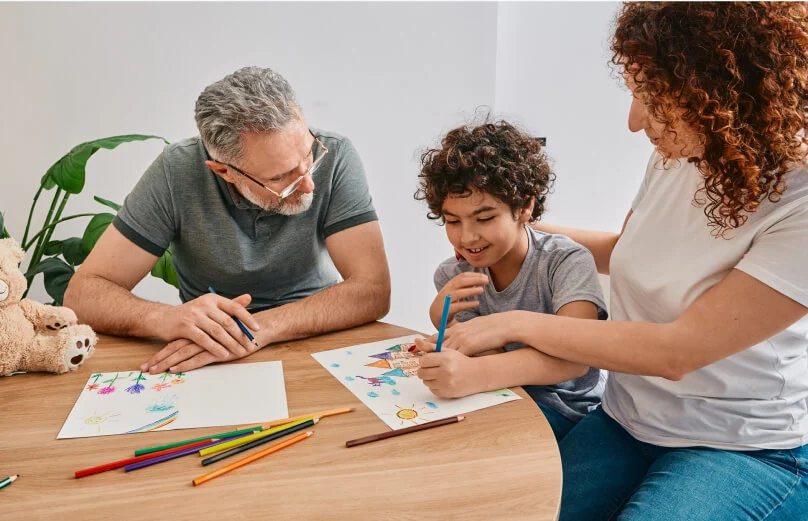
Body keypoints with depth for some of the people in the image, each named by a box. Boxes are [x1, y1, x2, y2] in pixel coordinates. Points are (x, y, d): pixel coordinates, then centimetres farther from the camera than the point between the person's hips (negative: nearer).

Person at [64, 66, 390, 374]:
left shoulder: (334, 158, -16)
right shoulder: (178, 171, -15)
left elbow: (373, 290, -21)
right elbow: (83, 293, -13)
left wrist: (263, 327, -33)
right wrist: (166, 318, -32)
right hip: (208, 362, 1)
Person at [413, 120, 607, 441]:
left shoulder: (567, 262, -18)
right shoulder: (453, 277, -3)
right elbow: (482, 357, -8)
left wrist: (477, 373, -50)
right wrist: (442, 319, -28)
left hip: (566, 411, -4)